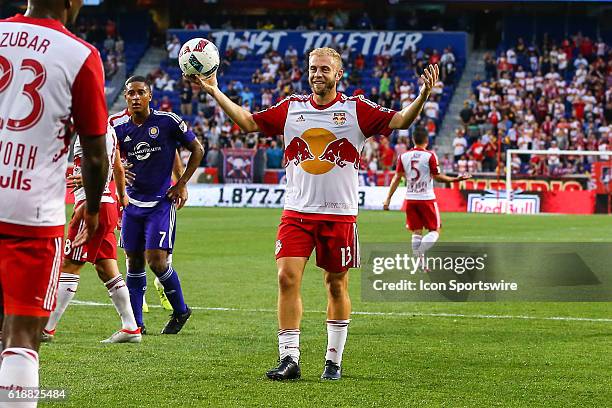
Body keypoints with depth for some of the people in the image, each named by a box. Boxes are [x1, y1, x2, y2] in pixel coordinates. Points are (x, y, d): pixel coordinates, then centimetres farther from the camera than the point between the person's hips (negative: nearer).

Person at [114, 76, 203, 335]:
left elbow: (197, 150, 0)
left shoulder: (167, 121, -10)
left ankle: (180, 311, 10)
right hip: (133, 202, 4)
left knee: (156, 260, -13)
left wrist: (182, 184, -3)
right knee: (134, 262, 7)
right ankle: (136, 324, 15)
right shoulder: (119, 127, 1)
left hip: (162, 202, -4)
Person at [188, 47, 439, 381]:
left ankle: (334, 360, 18)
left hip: (339, 213, -2)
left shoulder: (356, 109, 0)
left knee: (336, 285, 6)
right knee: (287, 278, -11)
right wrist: (214, 91, 8)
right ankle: (289, 359, -9)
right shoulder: (291, 108, 8)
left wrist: (423, 95, -23)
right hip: (296, 212, 2)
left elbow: (400, 121, -7)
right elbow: (249, 122, 12)